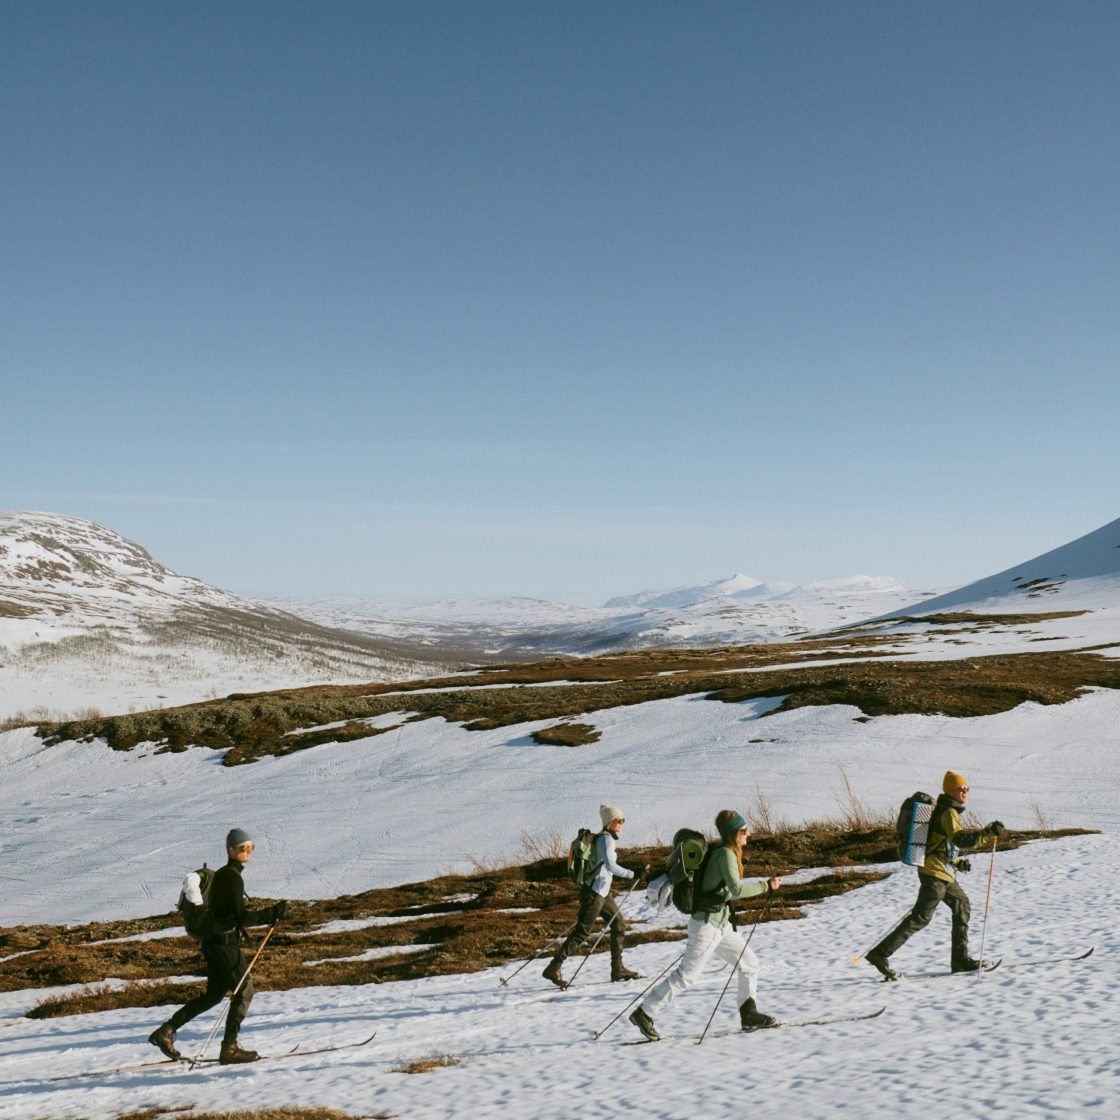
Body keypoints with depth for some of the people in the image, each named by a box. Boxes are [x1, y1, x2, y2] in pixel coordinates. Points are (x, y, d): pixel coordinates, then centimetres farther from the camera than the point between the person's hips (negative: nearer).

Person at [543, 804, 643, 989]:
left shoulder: (606, 838, 15)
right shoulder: (606, 839, -14)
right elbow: (610, 865, -27)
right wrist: (632, 874, -25)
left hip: (602, 892, 10)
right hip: (594, 892, -10)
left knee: (619, 925, 14)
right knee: (581, 933, -9)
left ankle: (617, 969, 19)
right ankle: (553, 968, -8)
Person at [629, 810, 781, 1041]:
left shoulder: (720, 850, 10)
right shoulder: (725, 854, -18)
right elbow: (736, 889, -27)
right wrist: (766, 885, -18)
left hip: (721, 924, 10)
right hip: (708, 924, -10)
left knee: (749, 964, 12)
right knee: (686, 975, -5)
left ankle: (749, 1015, 20)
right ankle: (643, 1013, 2)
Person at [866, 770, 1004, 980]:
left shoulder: (942, 810, 18)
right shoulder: (948, 812, -13)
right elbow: (960, 839, -29)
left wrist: (955, 863, 17)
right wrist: (988, 834, -34)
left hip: (943, 873, 10)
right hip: (935, 873, -10)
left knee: (962, 905, 17)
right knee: (921, 917, -11)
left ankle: (960, 959, 21)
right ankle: (880, 954, -15)